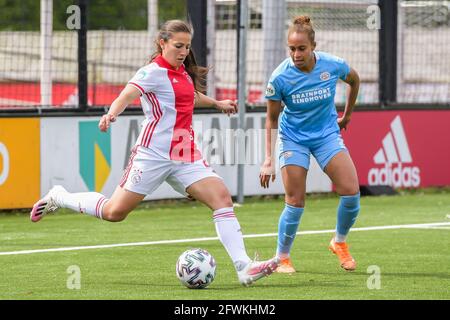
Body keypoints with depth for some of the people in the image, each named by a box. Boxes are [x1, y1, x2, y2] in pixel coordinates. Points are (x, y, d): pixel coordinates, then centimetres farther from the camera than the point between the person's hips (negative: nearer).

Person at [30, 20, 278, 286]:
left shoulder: (183, 72, 14)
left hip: (186, 157, 7)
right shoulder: (154, 72, -10)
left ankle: (243, 267, -14)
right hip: (154, 153, -7)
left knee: (222, 197, -10)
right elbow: (127, 95, -27)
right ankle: (59, 198, 21)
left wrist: (217, 103, 51)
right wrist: (112, 114, -47)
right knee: (114, 212, -4)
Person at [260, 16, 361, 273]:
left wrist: (347, 115, 18)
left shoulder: (334, 65, -17)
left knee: (351, 191, -13)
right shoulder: (280, 78, -20)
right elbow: (272, 119, -6)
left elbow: (354, 80, 9)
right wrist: (269, 160, -10)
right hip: (294, 138, -2)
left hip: (327, 133, 2)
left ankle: (340, 242, 14)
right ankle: (282, 258, 12)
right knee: (295, 202, -8)